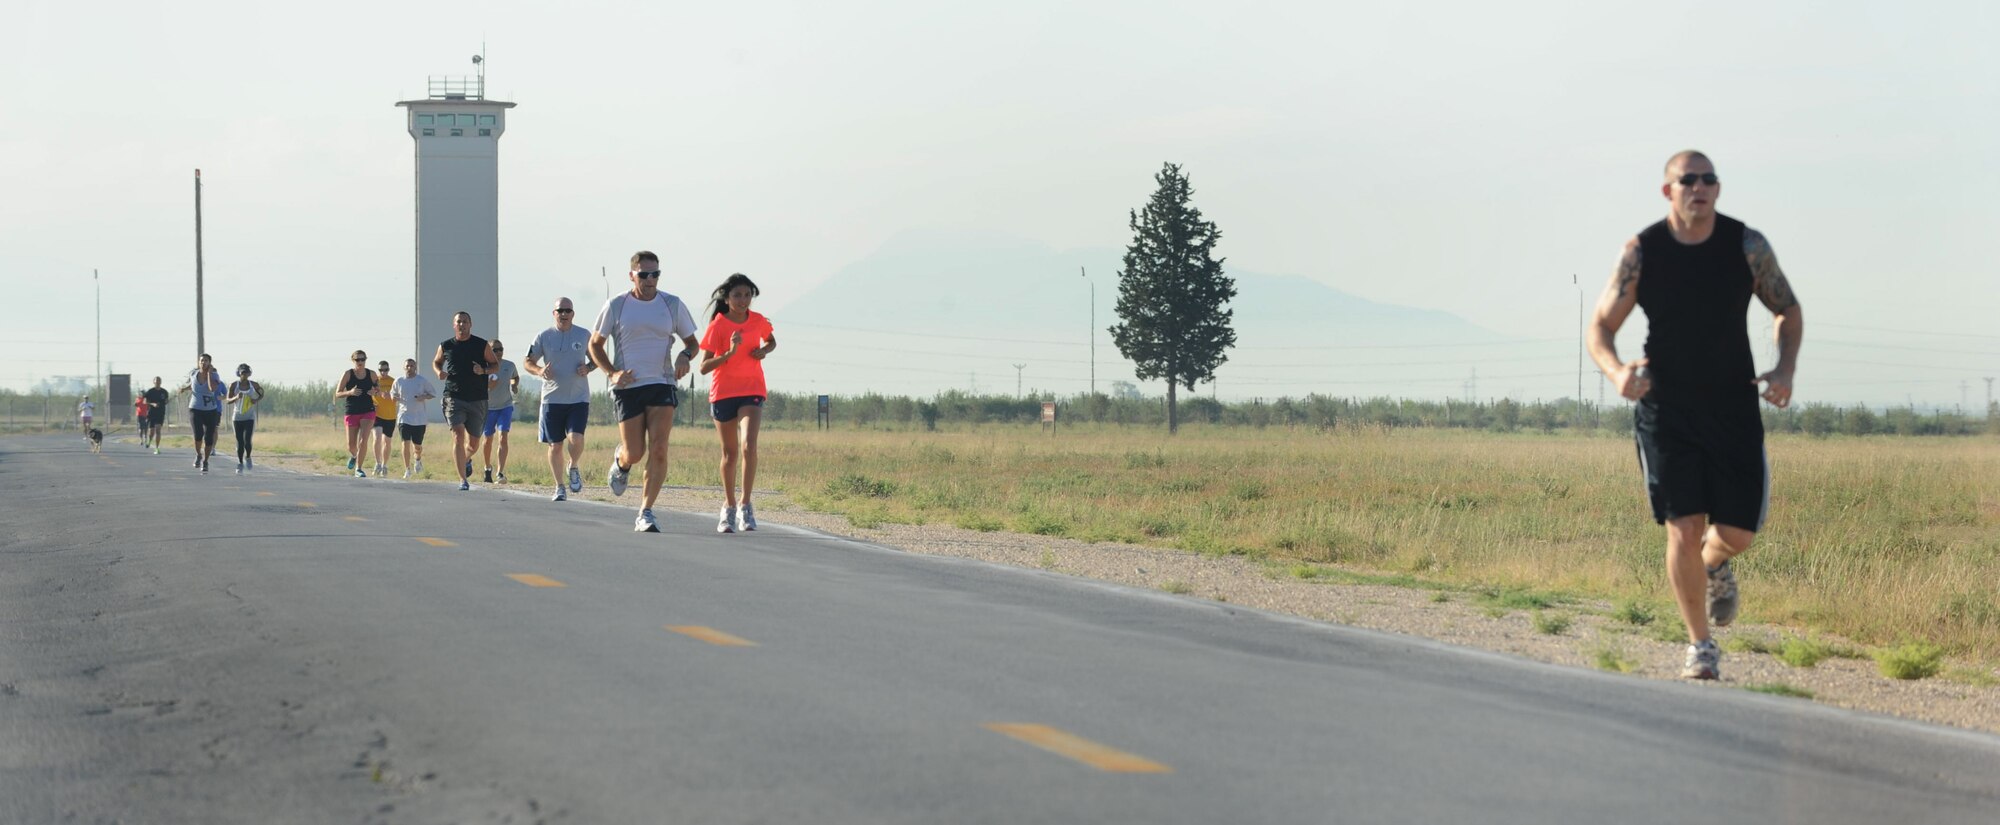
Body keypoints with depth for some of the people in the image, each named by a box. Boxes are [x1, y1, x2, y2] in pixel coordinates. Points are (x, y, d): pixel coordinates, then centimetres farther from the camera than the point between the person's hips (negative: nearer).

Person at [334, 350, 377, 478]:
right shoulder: (348, 374, -5)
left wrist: (375, 392, -8)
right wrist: (350, 392, -22)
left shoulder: (372, 374, 1)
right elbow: (337, 394, -3)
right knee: (351, 445, 5)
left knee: (363, 441, -15)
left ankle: (359, 469, -4)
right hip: (351, 412, 0)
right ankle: (354, 456, 41)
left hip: (368, 411, 0)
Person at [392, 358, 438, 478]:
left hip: (420, 418, 0)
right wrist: (394, 397, -7)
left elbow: (433, 393, 7)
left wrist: (424, 397, -13)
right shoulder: (399, 381, 4)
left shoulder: (423, 381, 0)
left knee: (417, 444, 5)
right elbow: (393, 394, 17)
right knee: (406, 443, -10)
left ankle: (418, 460, 39)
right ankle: (407, 469, -3)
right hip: (404, 417, 1)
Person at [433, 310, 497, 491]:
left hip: (477, 400, 1)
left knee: (473, 443, 9)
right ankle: (463, 479, -16)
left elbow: (495, 364, 11)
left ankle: (466, 460, 46)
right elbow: (436, 362, 21)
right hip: (454, 398, -1)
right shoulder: (446, 346, 4)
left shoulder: (482, 345, 1)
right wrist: (439, 372, -1)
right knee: (458, 436, -17)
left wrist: (483, 370, -11)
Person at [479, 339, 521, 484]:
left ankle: (501, 472, -21)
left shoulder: (510, 366, -1)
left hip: (505, 406, 0)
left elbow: (516, 377, 21)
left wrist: (515, 385, 0)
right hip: (488, 407, 0)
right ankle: (488, 468, 37)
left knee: (503, 438, -15)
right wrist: (487, 385, -29)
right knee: (488, 439, 12)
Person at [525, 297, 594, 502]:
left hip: (579, 399, -1)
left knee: (575, 439, -19)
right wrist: (539, 371, -15)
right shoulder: (544, 337, 1)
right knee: (555, 446, 3)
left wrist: (588, 368, -6)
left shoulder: (584, 335, 3)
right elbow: (527, 362, 6)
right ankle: (559, 488, 17)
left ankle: (573, 469, 12)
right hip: (552, 399, 1)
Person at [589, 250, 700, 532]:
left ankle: (646, 513, -7)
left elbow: (692, 342, 15)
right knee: (634, 453, -1)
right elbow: (595, 344, 9)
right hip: (627, 386, -1)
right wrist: (612, 372, -7)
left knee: (658, 450, -13)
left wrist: (685, 356, -10)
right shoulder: (616, 306, 0)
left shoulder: (672, 305, 4)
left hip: (662, 385, 1)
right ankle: (620, 462, 38)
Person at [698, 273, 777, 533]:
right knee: (730, 453, 9)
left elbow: (771, 341, 22)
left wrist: (763, 351, -1)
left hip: (751, 391, 1)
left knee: (749, 446, -20)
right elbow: (704, 367, -11)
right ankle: (729, 507, 26)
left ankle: (746, 506, -12)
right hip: (723, 392, -1)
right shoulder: (718, 325, -8)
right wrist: (730, 352, -26)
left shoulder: (758, 321, 0)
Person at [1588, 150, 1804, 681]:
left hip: (1734, 408, 1)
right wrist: (1616, 371, -24)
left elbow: (1788, 310, 7)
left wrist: (1785, 369, -11)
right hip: (1665, 412, -1)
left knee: (1739, 530, 1)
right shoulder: (1641, 252, -8)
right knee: (1684, 529, -8)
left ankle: (1715, 563, 39)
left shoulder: (1747, 245, -5)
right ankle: (1700, 647, 7)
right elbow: (1601, 326, -2)